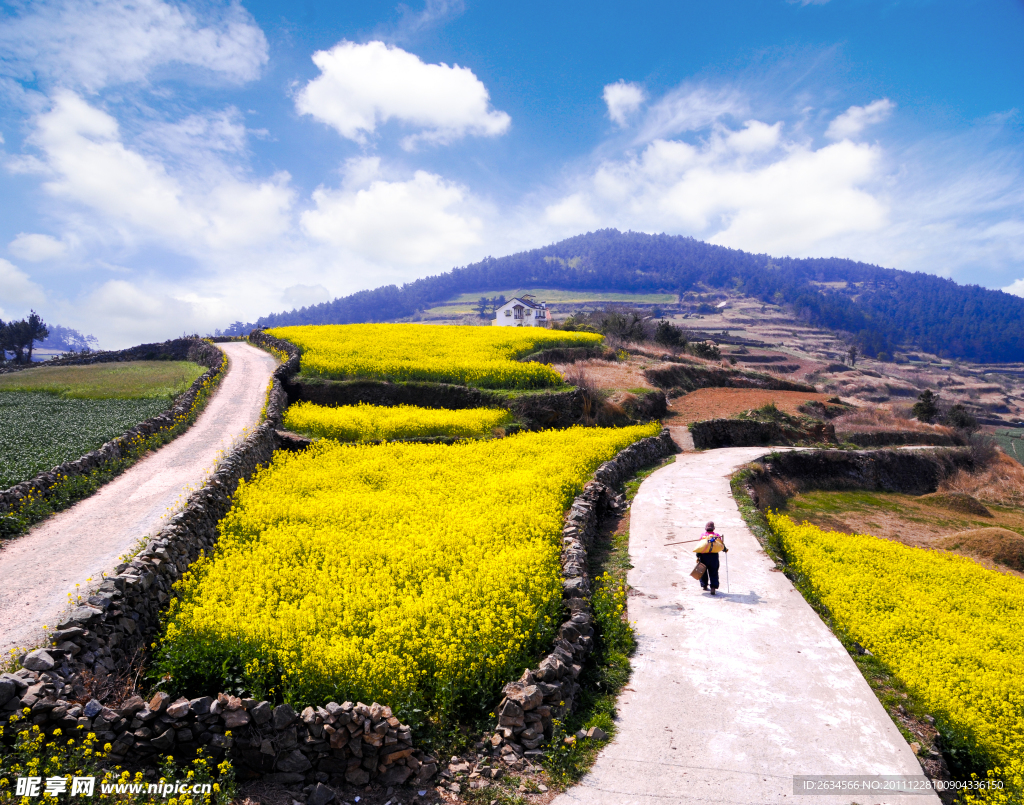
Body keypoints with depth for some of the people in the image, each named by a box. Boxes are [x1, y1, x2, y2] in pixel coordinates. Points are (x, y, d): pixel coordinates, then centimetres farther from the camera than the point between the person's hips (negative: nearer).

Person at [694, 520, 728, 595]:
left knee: (703, 571, 18)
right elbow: (722, 545, 12)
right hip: (714, 555, 0)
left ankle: (704, 585, 28)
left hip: (703, 555, 0)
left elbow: (699, 546, -3)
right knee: (713, 573, 2)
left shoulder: (703, 535, 4)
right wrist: (725, 549, 35)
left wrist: (698, 557, -3)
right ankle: (713, 588, -11)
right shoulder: (717, 536, 7)